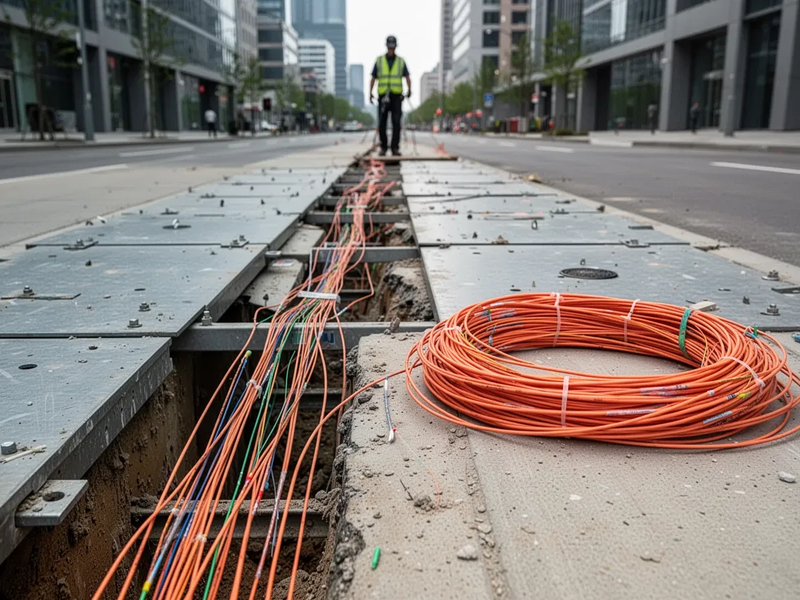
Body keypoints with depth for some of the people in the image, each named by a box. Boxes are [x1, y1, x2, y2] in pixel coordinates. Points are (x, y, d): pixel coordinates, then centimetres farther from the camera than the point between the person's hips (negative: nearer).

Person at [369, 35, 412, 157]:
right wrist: (370, 93, -3)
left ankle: (395, 148, -6)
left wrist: (409, 90, -22)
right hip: (383, 96, 1)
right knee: (382, 123, -1)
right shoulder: (379, 61, 9)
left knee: (396, 123, -8)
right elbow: (373, 78, 10)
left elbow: (407, 77, -3)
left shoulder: (401, 61, 8)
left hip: (396, 96, 0)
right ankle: (383, 146, 14)